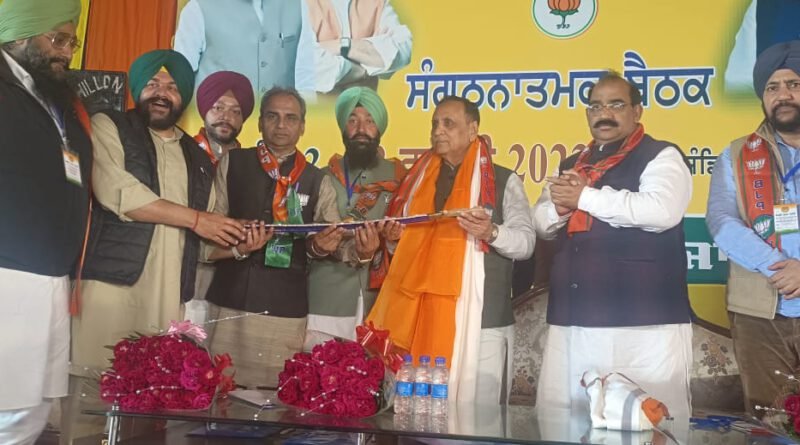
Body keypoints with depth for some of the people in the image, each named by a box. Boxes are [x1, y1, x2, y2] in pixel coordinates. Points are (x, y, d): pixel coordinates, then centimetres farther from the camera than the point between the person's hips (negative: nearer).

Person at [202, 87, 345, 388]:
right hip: (229, 302, 0)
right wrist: (238, 248, -15)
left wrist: (321, 246, -15)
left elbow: (329, 240, 6)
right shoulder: (231, 165, 7)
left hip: (286, 310, 0)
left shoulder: (317, 182, 9)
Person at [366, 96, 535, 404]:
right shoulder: (419, 180, 15)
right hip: (421, 320, 4)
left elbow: (526, 242, -4)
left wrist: (492, 232, -22)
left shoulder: (504, 181, 3)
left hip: (482, 322, -4)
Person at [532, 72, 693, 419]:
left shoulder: (660, 156, 0)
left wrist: (585, 197, -11)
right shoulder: (571, 166, 22)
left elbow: (661, 210, -19)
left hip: (643, 324, -6)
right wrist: (559, 207, -5)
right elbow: (541, 222, 20)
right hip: (570, 322, 7)